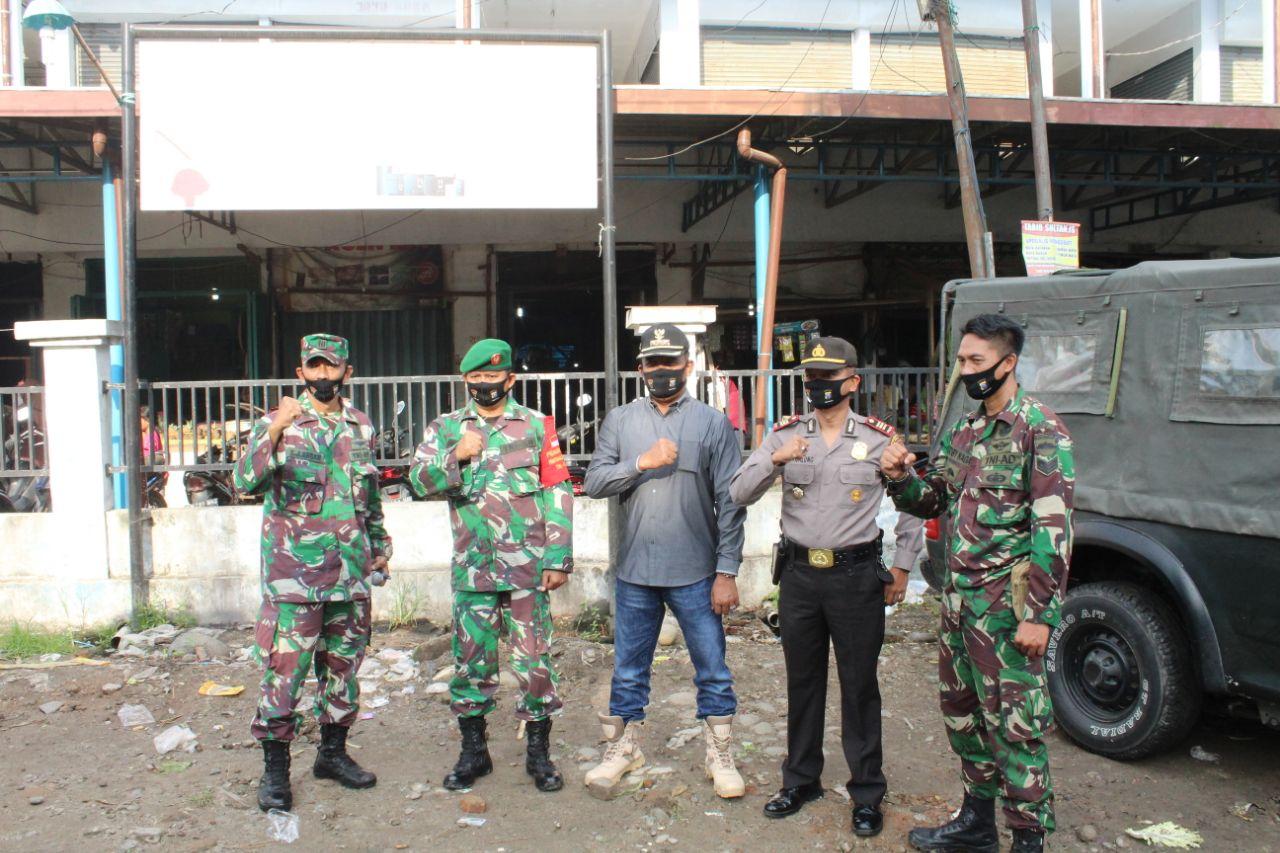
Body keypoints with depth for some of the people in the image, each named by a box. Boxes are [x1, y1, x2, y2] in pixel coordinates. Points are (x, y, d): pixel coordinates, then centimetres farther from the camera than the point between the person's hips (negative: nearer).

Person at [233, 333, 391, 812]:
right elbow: (245, 481, -18)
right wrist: (274, 430, -30)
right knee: (285, 668, -2)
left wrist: (379, 545, 21)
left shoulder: (362, 427, 10)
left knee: (343, 665, 13)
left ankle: (333, 752, 28)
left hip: (351, 571, 5)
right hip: (294, 570, -4)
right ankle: (274, 769, 12)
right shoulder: (278, 423, -3)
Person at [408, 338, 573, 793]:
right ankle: (473, 750, 27)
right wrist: (456, 456, -18)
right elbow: (419, 480, 0)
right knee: (471, 661, 10)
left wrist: (558, 558, -4)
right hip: (472, 568, 2)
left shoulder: (537, 425, 5)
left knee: (534, 661, 3)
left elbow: (558, 493, 2)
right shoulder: (446, 428, 10)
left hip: (528, 567, -1)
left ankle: (539, 751, 19)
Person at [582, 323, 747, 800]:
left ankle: (720, 756, 26)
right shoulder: (620, 421, 6)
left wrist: (727, 572, -8)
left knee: (713, 670, 8)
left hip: (695, 574, -2)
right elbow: (594, 482, -2)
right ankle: (622, 749, 32)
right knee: (629, 669, 14)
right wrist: (642, 462, -16)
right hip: (635, 572, 2)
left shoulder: (712, 423, -1)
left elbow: (729, 503, -4)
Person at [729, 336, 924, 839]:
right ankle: (801, 780, 30)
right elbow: (739, 494, -3)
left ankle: (867, 793, 22)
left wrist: (903, 567, 3)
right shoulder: (786, 436, 3)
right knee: (802, 681, 14)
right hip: (799, 574, 3)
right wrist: (774, 460, -20)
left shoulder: (880, 439, -2)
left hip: (857, 576, -2)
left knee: (859, 685, 7)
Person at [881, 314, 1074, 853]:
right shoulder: (963, 431, 12)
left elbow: (1053, 530, -16)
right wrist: (900, 477, -3)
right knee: (962, 711, 17)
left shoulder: (1040, 430, -11)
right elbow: (932, 502, 19)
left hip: (1008, 606, -8)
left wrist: (1039, 615, -19)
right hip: (958, 600, 8)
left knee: (1014, 725, 0)